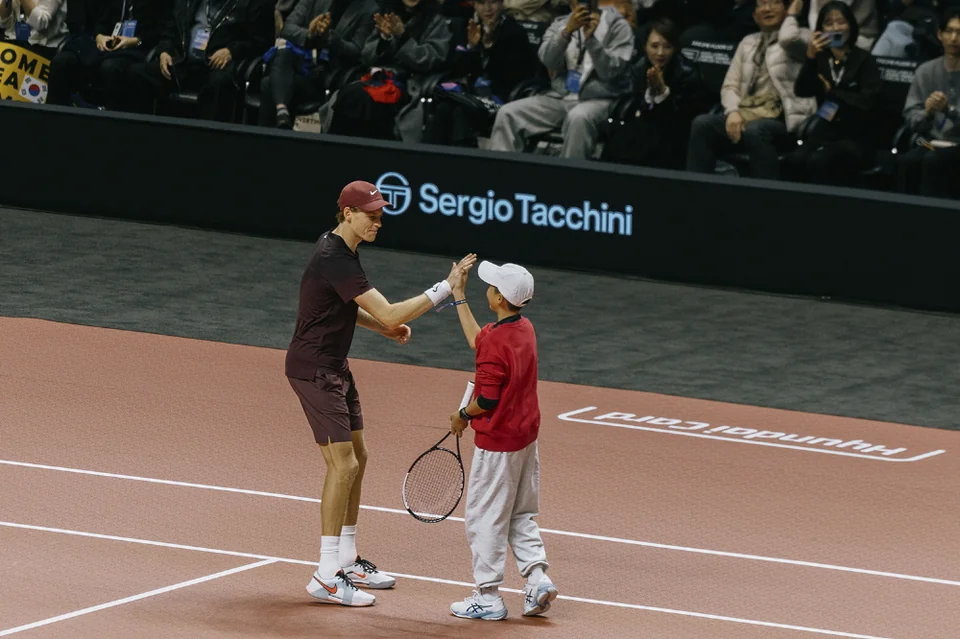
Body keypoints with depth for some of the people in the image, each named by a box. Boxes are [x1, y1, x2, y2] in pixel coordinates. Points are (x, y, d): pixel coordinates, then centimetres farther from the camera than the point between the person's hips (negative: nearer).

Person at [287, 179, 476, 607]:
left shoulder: (341, 249, 7)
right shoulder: (335, 261, -26)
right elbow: (389, 313, -30)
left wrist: (384, 326, 6)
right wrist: (445, 288, -27)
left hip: (335, 367, 11)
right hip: (312, 368, -11)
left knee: (356, 459, 15)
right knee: (343, 464, -12)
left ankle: (347, 561, 26)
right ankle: (326, 578, -9)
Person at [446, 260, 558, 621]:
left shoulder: (496, 340, -24)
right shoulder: (525, 329, 3)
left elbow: (487, 401, -24)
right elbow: (477, 341, 19)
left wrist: (463, 416, -4)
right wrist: (459, 296, 24)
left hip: (498, 441, -9)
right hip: (527, 437, 9)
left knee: (484, 519, 3)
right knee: (521, 516, 18)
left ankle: (488, 597, 8)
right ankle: (538, 579, 7)